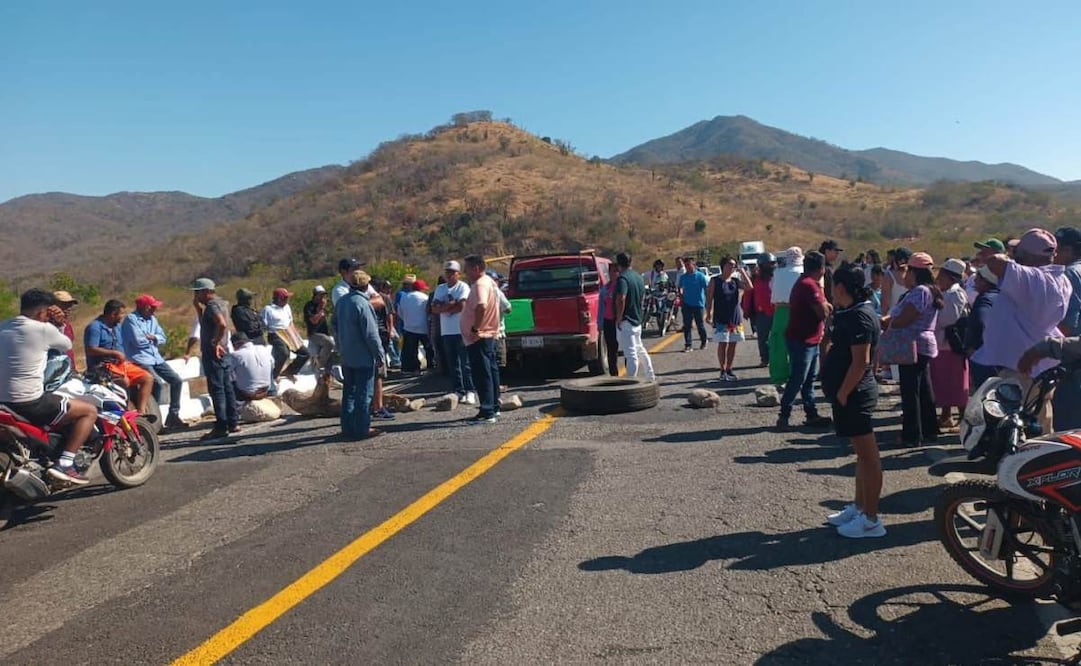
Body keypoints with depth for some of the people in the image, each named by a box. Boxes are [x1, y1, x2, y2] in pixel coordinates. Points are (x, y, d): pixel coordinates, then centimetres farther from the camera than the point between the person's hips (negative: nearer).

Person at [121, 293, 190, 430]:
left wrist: (153, 337, -8)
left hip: (156, 358, 8)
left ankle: (173, 416, 6)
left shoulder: (152, 319, 17)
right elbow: (138, 341, -18)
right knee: (157, 383, -26)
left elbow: (163, 339, 13)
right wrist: (152, 339, 0)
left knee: (176, 380, -1)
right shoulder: (131, 319, -7)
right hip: (140, 359, -8)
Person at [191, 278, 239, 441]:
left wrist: (215, 343, -22)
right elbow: (204, 324, 28)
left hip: (213, 354, -9)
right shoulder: (221, 303, 16)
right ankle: (233, 423, 14)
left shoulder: (212, 305, -12)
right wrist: (199, 307, 18)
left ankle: (221, 426, -4)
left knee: (216, 390, -6)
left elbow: (222, 324, -30)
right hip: (223, 353, 9)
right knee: (227, 388, 11)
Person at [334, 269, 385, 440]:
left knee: (349, 392, 15)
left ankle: (348, 428, 20)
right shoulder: (362, 304, -20)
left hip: (346, 356, 8)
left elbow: (336, 325, 18)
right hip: (363, 357, -8)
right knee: (364, 394, -1)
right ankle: (362, 429, 3)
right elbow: (371, 334, -20)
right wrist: (380, 355, -12)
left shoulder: (341, 301, 7)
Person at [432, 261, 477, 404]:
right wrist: (450, 305, -12)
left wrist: (444, 308, -3)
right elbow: (434, 308, 4)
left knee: (466, 363, -6)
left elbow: (462, 306, -15)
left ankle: (470, 391, -3)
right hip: (447, 331, 6)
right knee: (453, 364, 9)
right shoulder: (440, 289, 15)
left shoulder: (463, 287, -2)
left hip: (461, 330, -6)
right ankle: (459, 391, 15)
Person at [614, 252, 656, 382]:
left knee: (631, 354, -6)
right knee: (640, 350, 22)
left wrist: (618, 319, -20)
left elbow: (621, 300, -28)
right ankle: (651, 377, 30)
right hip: (638, 320, 9)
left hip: (626, 321, -9)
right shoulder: (638, 277, 11)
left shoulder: (622, 279, -17)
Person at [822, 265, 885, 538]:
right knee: (862, 454, 17)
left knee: (867, 455, -2)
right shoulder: (852, 313, 12)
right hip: (852, 393, 10)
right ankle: (859, 507, 29)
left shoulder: (860, 316, -19)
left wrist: (842, 393, -19)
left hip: (854, 394, -10)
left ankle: (870, 519, 5)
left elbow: (860, 362, -24)